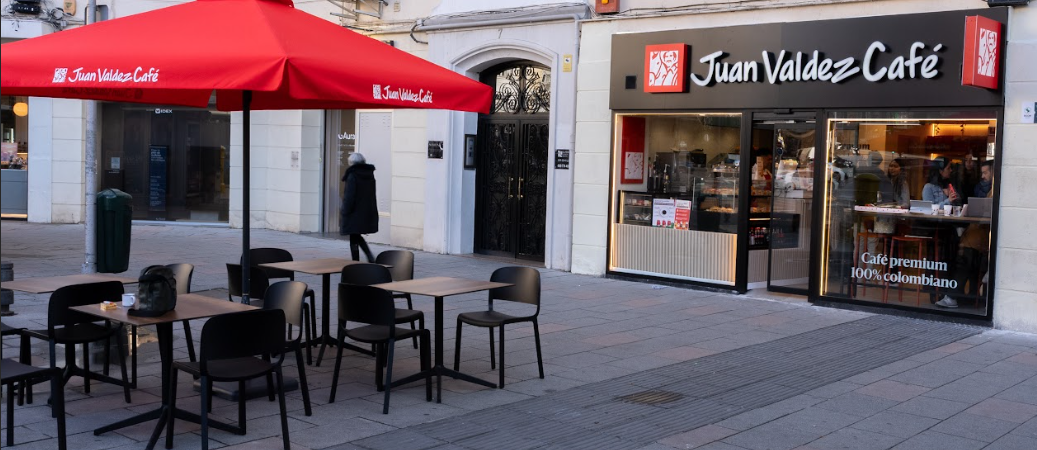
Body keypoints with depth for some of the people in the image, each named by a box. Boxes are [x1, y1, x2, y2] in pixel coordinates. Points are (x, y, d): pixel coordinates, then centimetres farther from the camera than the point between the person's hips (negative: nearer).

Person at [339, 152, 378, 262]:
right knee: (357, 237, 22)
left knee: (354, 239, 1)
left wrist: (344, 213, -12)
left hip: (355, 214, -8)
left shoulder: (352, 176, -14)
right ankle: (370, 256, 10)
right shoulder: (370, 175, 9)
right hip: (368, 213, 8)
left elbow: (349, 197, -17)